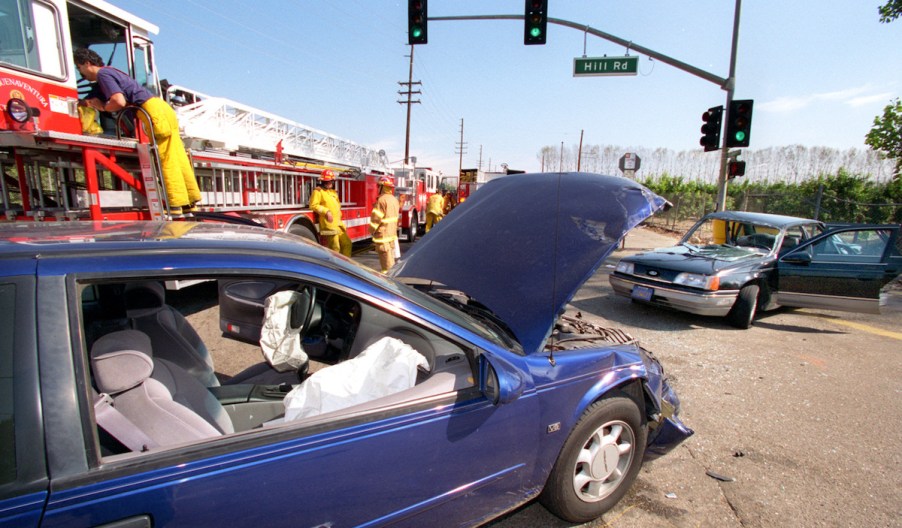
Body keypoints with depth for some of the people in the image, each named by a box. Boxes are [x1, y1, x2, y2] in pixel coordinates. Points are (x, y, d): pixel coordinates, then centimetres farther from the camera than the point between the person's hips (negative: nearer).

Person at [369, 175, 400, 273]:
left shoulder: (382, 200, -16)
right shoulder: (394, 199, 12)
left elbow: (376, 217, -17)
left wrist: (372, 230, -6)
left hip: (383, 233, -9)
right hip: (392, 233, 9)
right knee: (391, 257, 15)